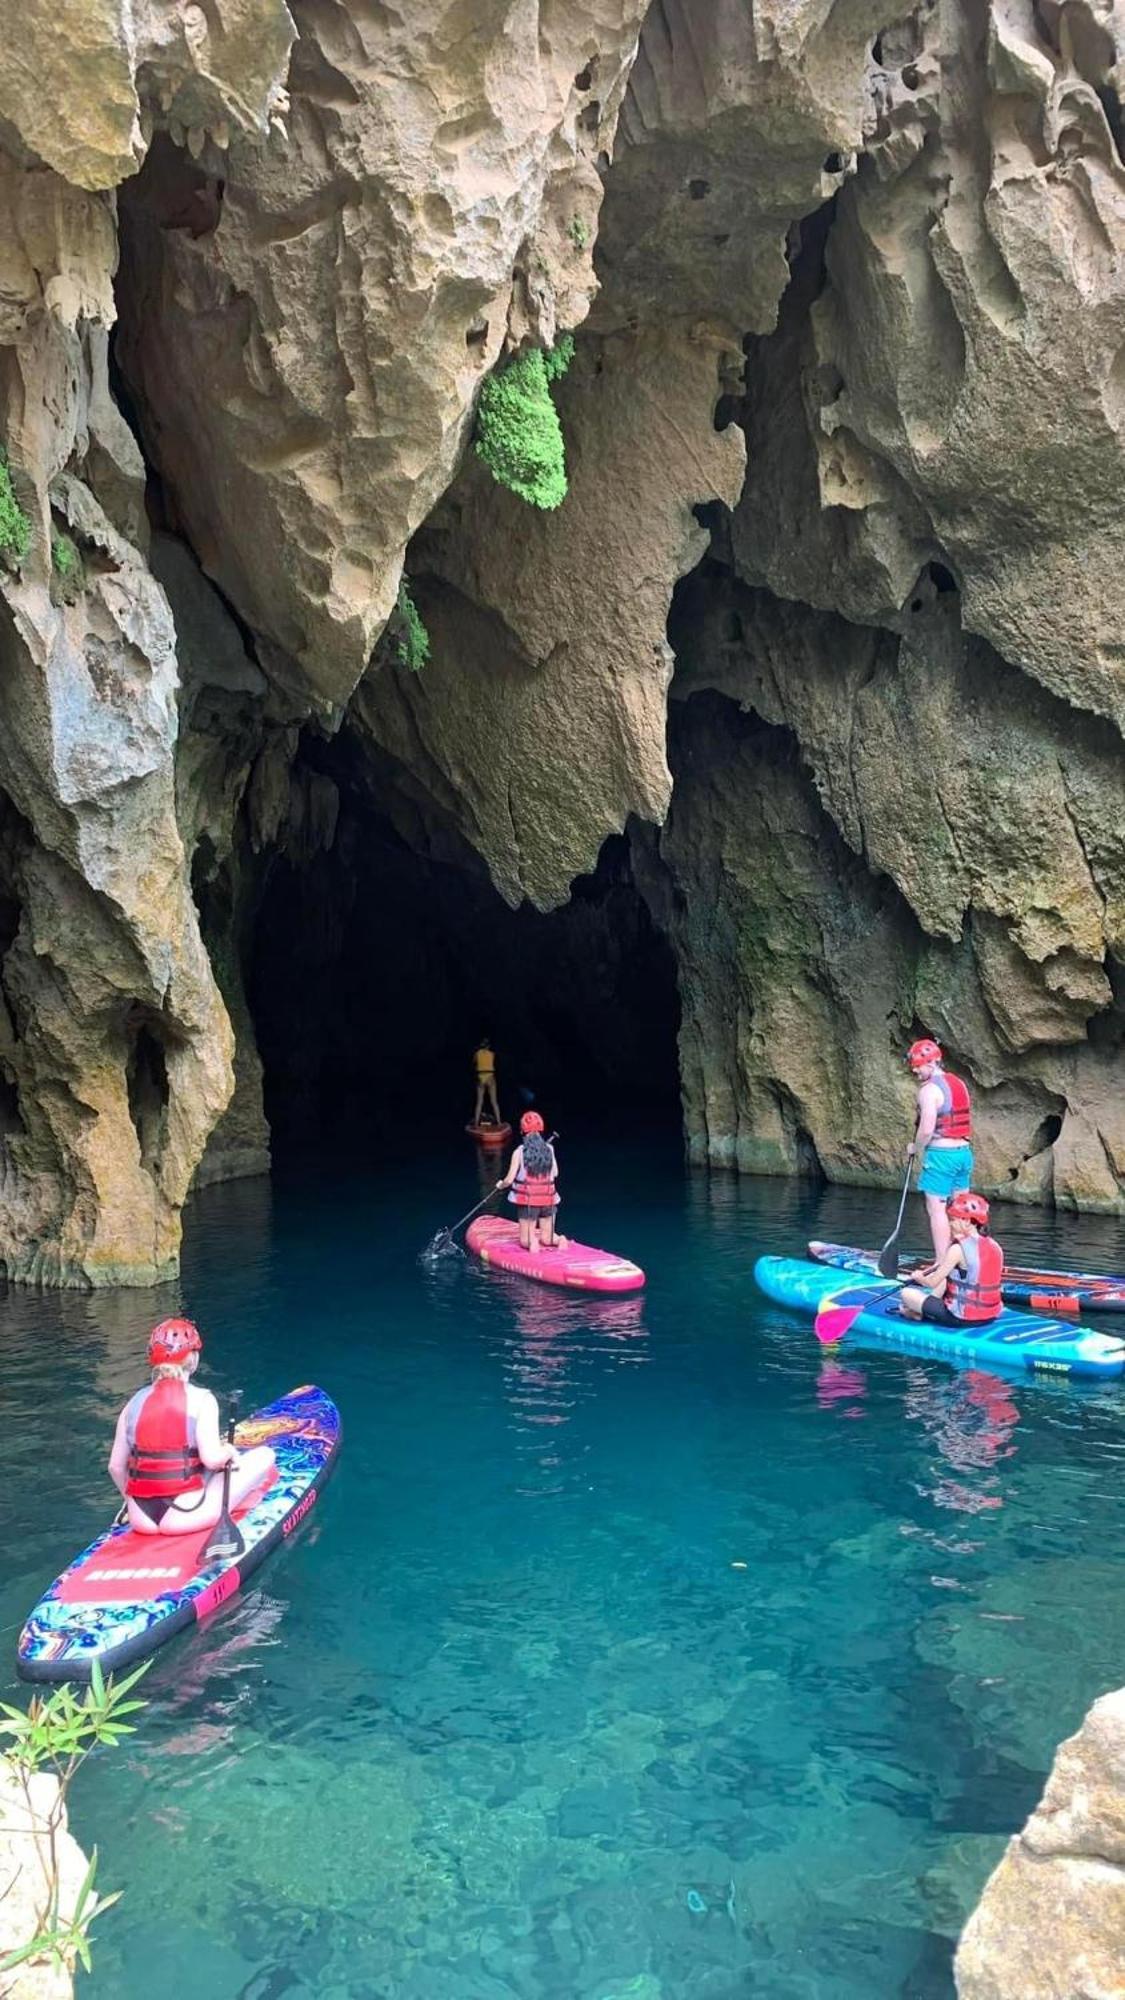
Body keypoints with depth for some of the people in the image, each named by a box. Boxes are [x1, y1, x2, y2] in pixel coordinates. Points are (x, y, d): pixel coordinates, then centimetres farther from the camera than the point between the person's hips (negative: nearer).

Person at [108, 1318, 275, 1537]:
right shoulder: (201, 1399, -10)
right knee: (264, 1455, 6)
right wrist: (228, 1450, 2)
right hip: (184, 1518, -5)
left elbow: (116, 1466, 4)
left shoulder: (134, 1403, 3)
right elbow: (212, 1458, -20)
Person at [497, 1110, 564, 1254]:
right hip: (548, 1199, 3)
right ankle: (559, 1239, -18)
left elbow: (509, 1179, -6)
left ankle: (532, 1241, -24)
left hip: (527, 1200, -2)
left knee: (524, 1242, 9)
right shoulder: (549, 1149, -1)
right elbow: (555, 1174, 7)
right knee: (546, 1240, 14)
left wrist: (500, 1184, 16)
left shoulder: (519, 1152, -9)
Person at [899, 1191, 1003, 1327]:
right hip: (991, 1316, 8)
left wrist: (918, 1277, 10)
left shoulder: (958, 1249, -18)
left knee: (907, 1293, 0)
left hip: (962, 1319, -8)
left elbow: (933, 1282, -12)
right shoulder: (995, 1246, 3)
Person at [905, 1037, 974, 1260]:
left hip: (941, 1153, -9)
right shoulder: (959, 1084, 13)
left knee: (936, 1209, -3)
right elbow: (966, 1123, 17)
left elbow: (927, 1129, -19)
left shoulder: (929, 1089, -15)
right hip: (964, 1152, 9)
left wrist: (914, 1148, -5)